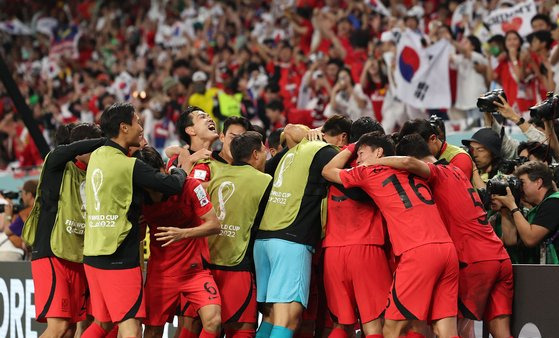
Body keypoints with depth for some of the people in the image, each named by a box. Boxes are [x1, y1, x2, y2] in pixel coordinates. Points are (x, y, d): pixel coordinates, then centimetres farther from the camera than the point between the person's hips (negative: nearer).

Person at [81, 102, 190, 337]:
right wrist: (182, 168, 9)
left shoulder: (97, 157, 7)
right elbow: (173, 185, -11)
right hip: (119, 257, -8)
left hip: (92, 254, 8)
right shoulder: (130, 165, -15)